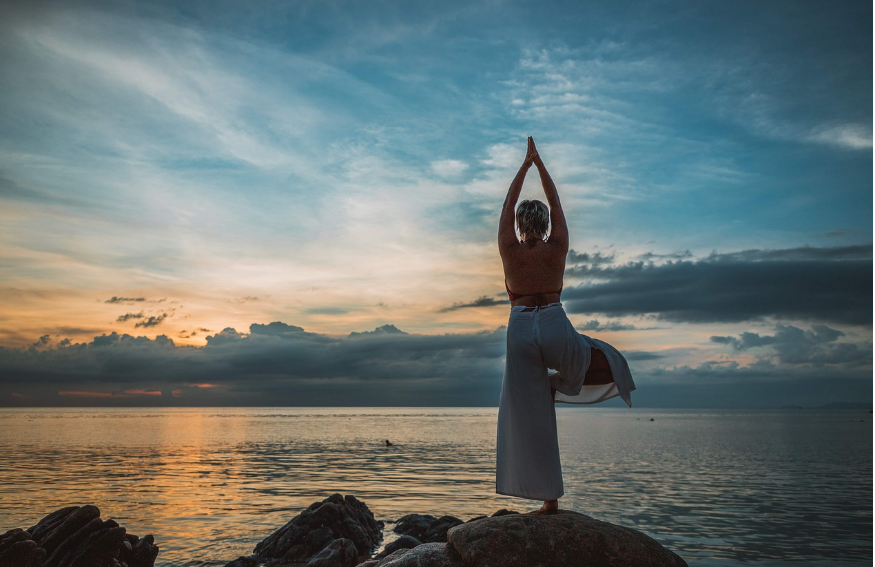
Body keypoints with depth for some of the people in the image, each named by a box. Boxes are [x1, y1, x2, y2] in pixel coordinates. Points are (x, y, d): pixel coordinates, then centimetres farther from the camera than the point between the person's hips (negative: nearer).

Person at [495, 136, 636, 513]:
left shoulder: (510, 251, -1)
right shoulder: (557, 249, 0)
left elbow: (507, 205, 9)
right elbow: (556, 203, 11)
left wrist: (525, 164, 16)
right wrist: (539, 162, 17)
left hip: (521, 331, 1)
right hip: (556, 328, 0)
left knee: (530, 417, 5)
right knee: (606, 359, 28)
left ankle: (549, 499, 6)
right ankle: (558, 382, 7)